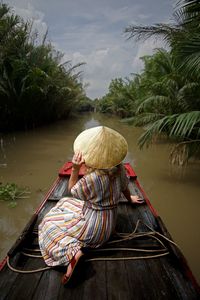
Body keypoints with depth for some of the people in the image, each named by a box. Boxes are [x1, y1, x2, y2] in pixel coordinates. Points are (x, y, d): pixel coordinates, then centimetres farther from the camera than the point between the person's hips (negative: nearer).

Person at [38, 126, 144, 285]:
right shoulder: (119, 167, -15)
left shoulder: (92, 178, -33)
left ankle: (73, 252, -11)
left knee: (49, 224, 9)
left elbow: (72, 190, -12)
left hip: (93, 225, -7)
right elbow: (124, 187, 6)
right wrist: (130, 198, 27)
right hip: (110, 222, 8)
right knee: (66, 203, 29)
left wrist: (75, 168, -22)